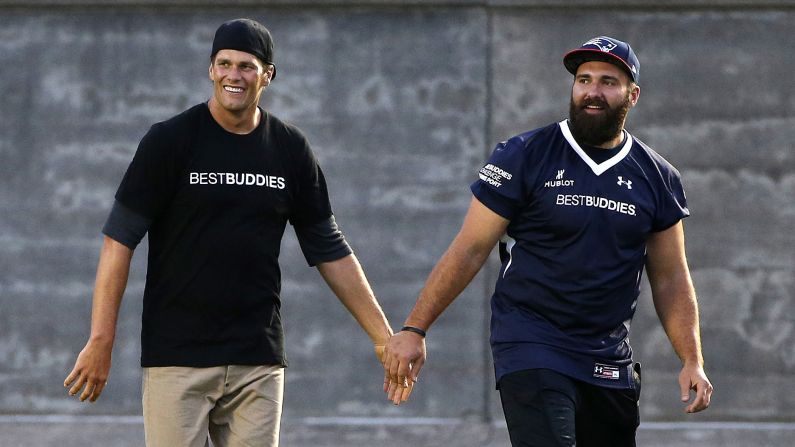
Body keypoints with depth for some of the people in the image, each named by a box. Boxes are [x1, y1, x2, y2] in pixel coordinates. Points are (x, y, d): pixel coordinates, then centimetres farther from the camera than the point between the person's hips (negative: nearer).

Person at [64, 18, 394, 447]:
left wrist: (382, 335, 7)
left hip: (259, 361, 3)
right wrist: (101, 340, -11)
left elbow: (330, 251, 12)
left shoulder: (291, 149, 7)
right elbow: (120, 238, -4)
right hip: (176, 358, -3)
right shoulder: (170, 140, -3)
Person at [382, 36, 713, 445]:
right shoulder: (523, 156, -3)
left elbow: (670, 278, 12)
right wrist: (414, 330, -8)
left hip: (610, 361, 5)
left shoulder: (657, 178, 7)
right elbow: (470, 249, -3)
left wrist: (693, 361, 1)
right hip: (531, 348, -4)